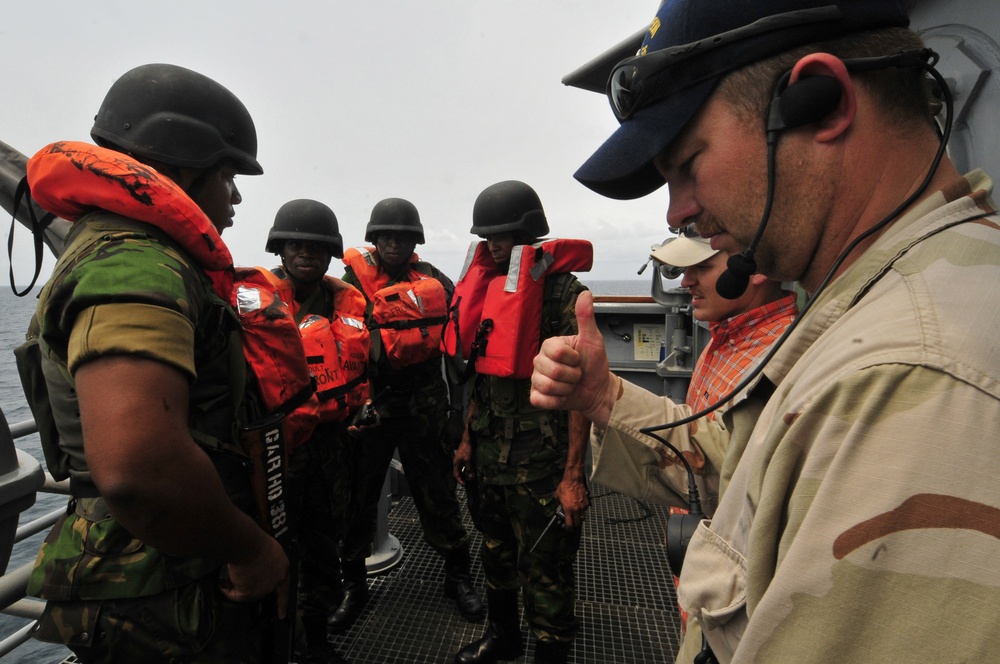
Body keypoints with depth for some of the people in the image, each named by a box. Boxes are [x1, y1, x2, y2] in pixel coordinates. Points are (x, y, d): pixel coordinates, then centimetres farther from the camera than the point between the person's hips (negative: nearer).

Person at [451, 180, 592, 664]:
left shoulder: (565, 293, -13)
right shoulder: (490, 288, 8)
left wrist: (573, 475, -17)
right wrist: (468, 439, 12)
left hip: (541, 463, -7)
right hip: (489, 455, 7)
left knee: (545, 571, 7)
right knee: (496, 554, 23)